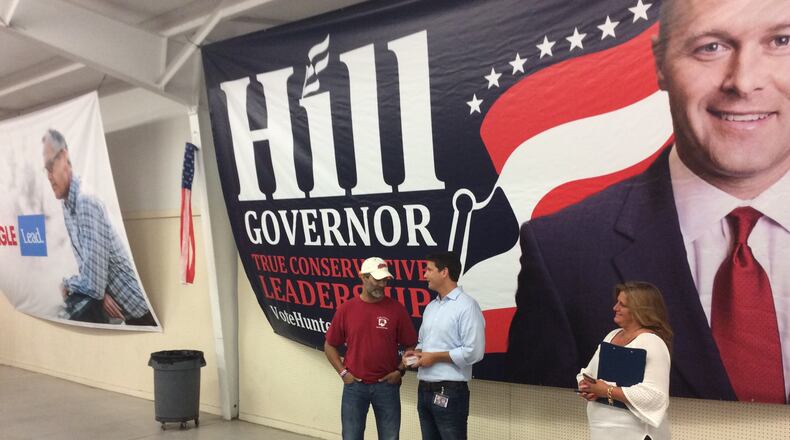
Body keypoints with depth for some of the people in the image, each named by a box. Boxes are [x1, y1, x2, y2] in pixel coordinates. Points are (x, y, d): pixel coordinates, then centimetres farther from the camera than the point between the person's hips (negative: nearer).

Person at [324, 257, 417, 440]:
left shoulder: (396, 309, -3)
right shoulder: (346, 309, -1)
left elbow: (411, 345, 5)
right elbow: (330, 345, 7)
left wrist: (400, 371, -5)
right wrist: (342, 372, -1)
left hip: (387, 385, 0)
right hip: (354, 385, 0)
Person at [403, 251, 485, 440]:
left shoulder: (467, 306, -12)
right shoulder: (431, 307, 14)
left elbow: (474, 352, -19)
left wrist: (435, 357, -15)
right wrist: (415, 352, 1)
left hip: (450, 392, -8)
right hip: (424, 389, 8)